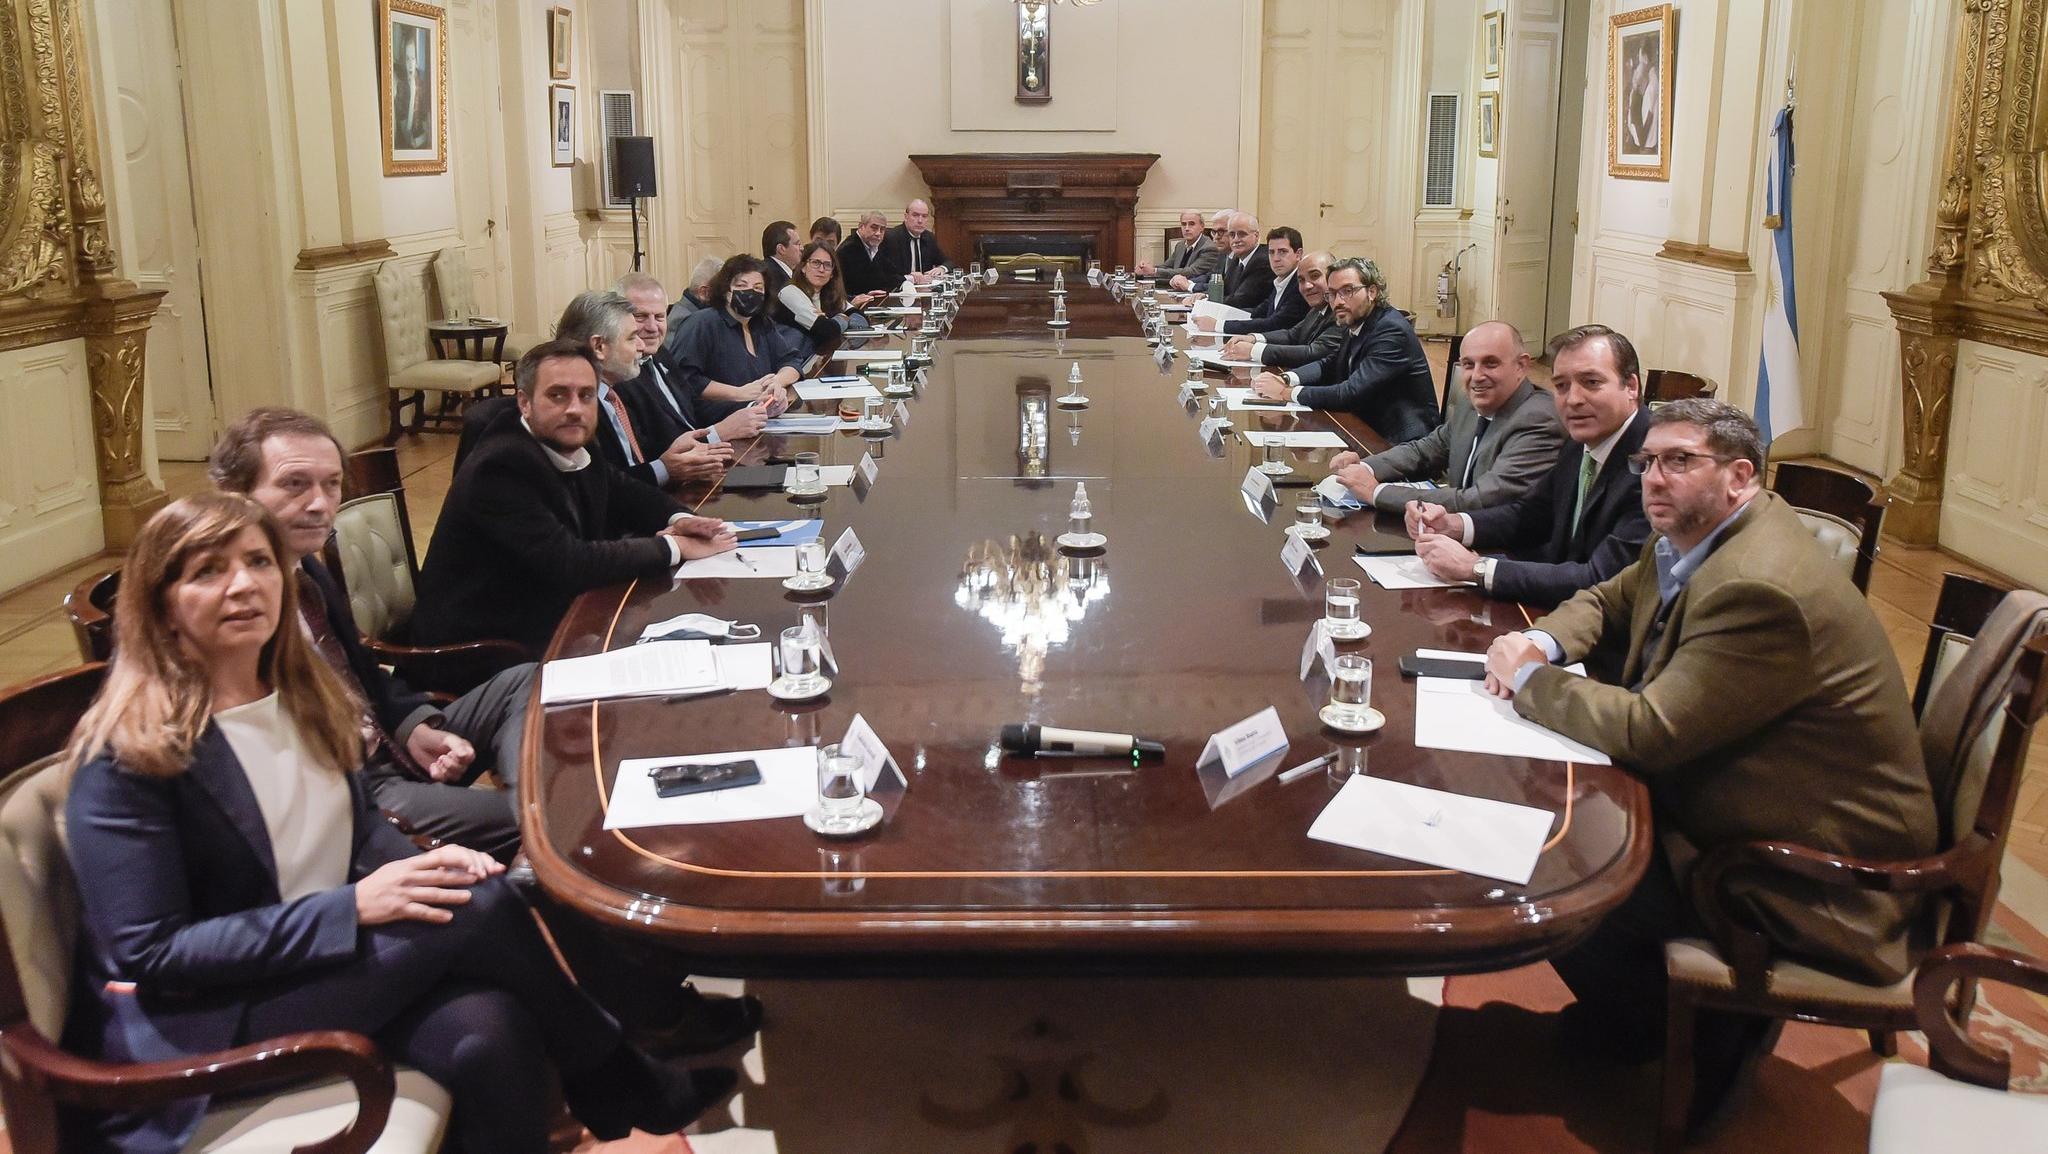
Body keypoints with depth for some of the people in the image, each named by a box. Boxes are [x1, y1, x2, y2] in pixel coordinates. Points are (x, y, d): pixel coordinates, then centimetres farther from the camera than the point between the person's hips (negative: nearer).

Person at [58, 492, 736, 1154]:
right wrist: (352, 905, -24)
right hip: (193, 1024, -6)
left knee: (491, 1032, -28)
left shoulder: (303, 692, 6)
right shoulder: (125, 756, -15)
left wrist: (419, 867, -7)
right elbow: (150, 953, -17)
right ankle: (620, 1087, -2)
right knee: (478, 904, -23)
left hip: (328, 963, 6)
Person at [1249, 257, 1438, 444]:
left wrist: (1286, 392, -21)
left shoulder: (1392, 330, -21)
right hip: (1372, 428, 8)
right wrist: (1285, 380, -7)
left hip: (1401, 441, -8)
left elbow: (1351, 394, -27)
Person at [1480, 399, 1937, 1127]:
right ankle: (1645, 1008, 23)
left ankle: (1703, 1043, 14)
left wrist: (1528, 678, -14)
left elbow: (1648, 731, -29)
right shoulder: (1690, 541, 2)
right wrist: (1542, 643, -4)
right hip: (1725, 806, 10)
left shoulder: (1759, 589, -29)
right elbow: (1605, 602, 19)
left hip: (1816, 884, -10)